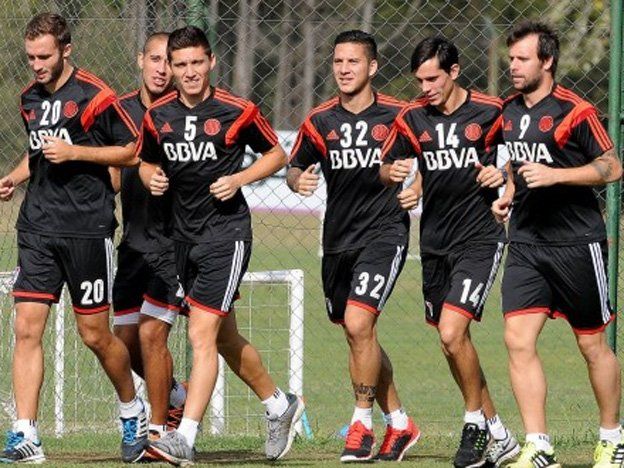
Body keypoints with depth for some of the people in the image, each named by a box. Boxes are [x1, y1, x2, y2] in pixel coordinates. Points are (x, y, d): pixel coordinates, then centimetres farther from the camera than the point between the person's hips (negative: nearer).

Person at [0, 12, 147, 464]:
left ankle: (134, 413, 27)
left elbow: (133, 151, -5)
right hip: (37, 227, 5)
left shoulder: (94, 95, -8)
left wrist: (76, 151, -14)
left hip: (87, 227, -5)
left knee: (95, 335, 2)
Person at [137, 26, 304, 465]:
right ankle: (280, 405, 38)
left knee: (202, 333, -15)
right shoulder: (157, 116, 4)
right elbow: (147, 161, 20)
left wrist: (239, 179, -11)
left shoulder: (237, 111, -8)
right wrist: (152, 177, -3)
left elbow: (277, 154, 4)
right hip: (185, 235, 6)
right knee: (225, 337, 17)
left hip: (226, 231, -6)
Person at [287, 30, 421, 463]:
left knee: (359, 323, -20)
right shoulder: (320, 121, 4)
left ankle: (362, 424, -9)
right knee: (359, 334, 12)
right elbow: (295, 167, 12)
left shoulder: (396, 115, -4)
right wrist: (299, 181, -11)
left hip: (384, 232, -5)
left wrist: (418, 189, -9)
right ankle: (399, 423, 28)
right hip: (338, 240, 5)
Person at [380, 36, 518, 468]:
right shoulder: (412, 119, 4)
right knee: (451, 342, 9)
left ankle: (476, 422, 1)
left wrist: (503, 175, -14)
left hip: (479, 237, -5)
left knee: (452, 332, -19)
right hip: (435, 242, 5)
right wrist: (393, 172, -10)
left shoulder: (491, 112, -6)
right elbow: (386, 168, 13)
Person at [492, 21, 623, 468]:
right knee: (519, 341, -9)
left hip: (577, 242, -6)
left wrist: (555, 175, -20)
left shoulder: (575, 111, -11)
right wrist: (509, 194, 10)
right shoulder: (510, 111, 10)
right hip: (525, 242, 6)